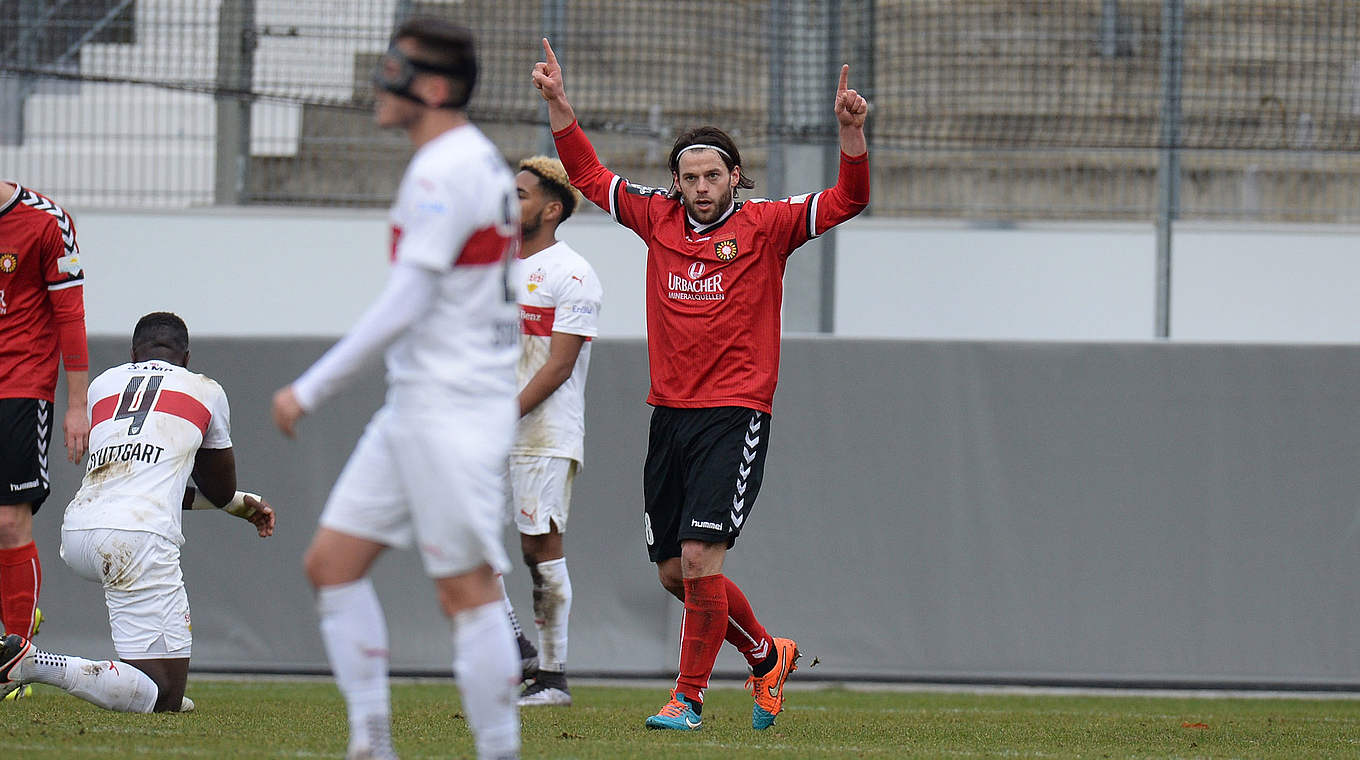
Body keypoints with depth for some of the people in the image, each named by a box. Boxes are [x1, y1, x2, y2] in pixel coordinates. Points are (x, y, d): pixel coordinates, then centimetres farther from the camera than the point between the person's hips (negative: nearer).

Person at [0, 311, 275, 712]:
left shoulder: (102, 385, 26)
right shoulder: (206, 392, 17)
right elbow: (219, 490, 28)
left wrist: (240, 502, 44)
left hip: (75, 538, 6)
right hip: (138, 538, -6)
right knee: (164, 697, -7)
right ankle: (34, 664, -25)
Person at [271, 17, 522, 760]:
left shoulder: (445, 171, -15)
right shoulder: (480, 162, 15)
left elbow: (405, 304, -20)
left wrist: (311, 389, -17)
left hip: (452, 410, -10)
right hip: (413, 407, 10)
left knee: (466, 588, -8)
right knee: (332, 560, 8)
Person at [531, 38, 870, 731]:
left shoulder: (766, 226, -1)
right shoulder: (659, 219, 9)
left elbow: (847, 200, -9)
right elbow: (589, 175, 21)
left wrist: (851, 131, -23)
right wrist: (558, 104, 12)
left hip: (735, 414, -5)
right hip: (669, 413, 5)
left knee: (699, 556, -15)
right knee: (674, 572, 8)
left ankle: (689, 697, -3)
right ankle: (767, 655, 30)